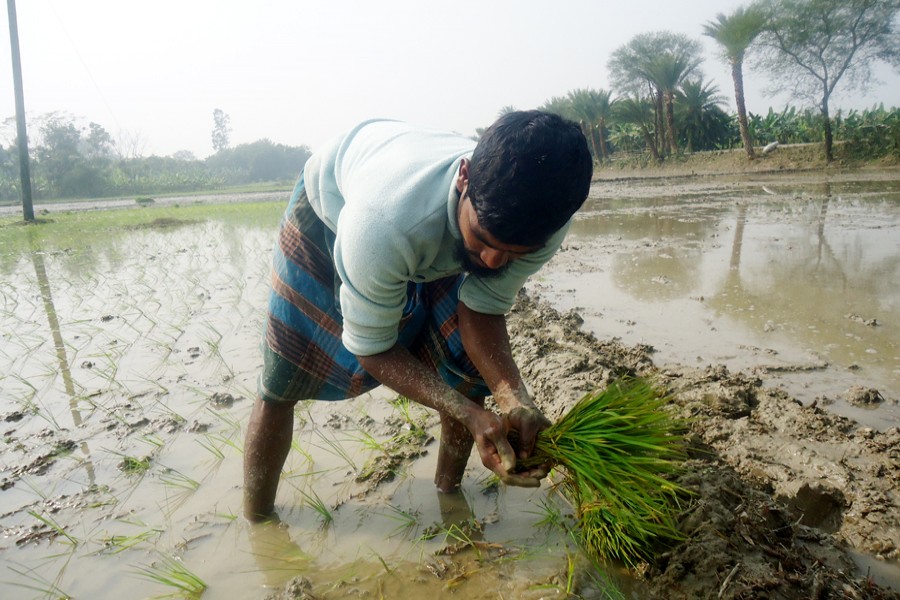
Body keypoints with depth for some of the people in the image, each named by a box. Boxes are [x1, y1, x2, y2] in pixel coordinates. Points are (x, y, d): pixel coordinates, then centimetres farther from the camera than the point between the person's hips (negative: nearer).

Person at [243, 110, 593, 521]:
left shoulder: (541, 220, -33)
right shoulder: (384, 220, -48)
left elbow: (482, 307, -21)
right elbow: (371, 347, -32)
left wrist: (514, 399, -39)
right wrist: (470, 415, -44)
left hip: (441, 238, 4)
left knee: (471, 368, -6)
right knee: (281, 382, -4)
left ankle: (449, 493, 20)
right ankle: (256, 523, 20)